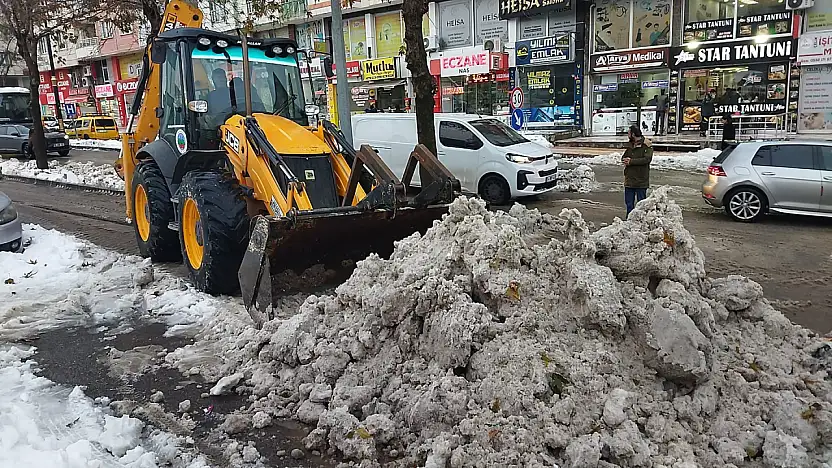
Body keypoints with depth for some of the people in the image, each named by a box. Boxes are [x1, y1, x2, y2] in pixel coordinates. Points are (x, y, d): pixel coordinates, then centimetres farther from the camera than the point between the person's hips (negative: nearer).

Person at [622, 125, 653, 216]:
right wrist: (625, 160, -6)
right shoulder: (630, 145, 14)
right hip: (629, 180, 6)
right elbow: (623, 157, 19)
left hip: (641, 181, -6)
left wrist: (631, 161, -19)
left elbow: (647, 159, -19)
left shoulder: (646, 145, -9)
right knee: (629, 203, 11)